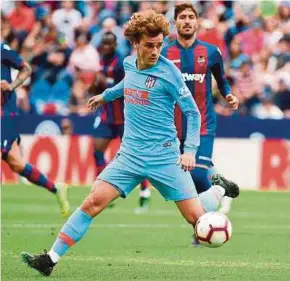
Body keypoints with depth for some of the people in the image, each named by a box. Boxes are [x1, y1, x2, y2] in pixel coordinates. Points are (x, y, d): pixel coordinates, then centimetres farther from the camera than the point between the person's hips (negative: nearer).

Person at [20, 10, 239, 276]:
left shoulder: (168, 72, -12)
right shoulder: (129, 63, 3)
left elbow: (192, 112, -6)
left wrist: (190, 149, -15)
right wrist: (106, 95, 42)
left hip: (164, 155, -4)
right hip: (130, 153, 4)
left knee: (196, 217, -3)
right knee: (94, 201, -11)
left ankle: (219, 190, 31)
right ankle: (51, 259, -8)